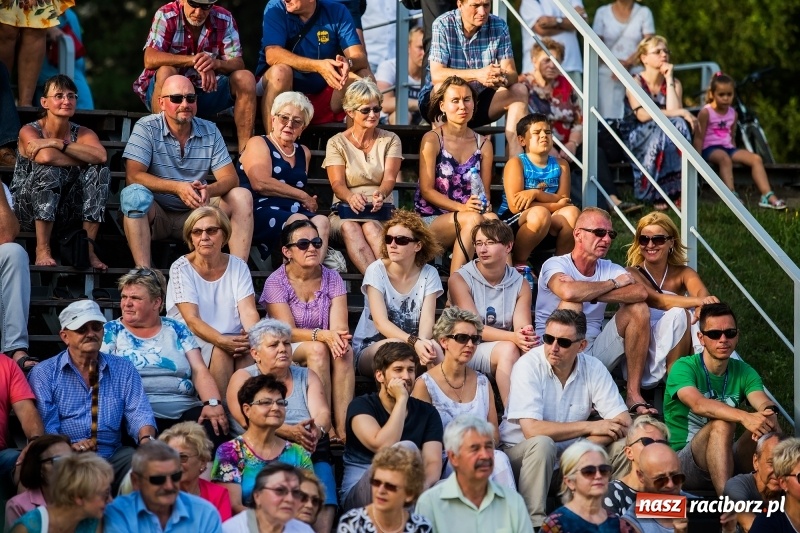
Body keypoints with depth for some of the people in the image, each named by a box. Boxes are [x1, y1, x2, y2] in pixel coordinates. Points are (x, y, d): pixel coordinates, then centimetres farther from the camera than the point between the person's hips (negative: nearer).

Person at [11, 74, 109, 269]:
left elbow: (101, 156, -22)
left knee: (100, 171, -17)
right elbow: (45, 157, -31)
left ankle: (88, 249, -21)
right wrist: (85, 160, -18)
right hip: (28, 209, -4)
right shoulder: (29, 131, -9)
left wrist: (58, 143, -25)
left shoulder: (82, 134, 2)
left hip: (64, 212, 4)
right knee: (49, 170, -31)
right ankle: (42, 249, -30)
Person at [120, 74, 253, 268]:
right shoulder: (147, 128, -8)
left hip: (194, 214, 4)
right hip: (155, 214, -4)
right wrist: (178, 188, -30)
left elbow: (229, 178, -3)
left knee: (242, 197, -13)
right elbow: (133, 176, -18)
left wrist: (208, 190, -27)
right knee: (135, 195, -33)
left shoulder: (209, 131, 4)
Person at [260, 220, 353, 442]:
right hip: (287, 354, -3)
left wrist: (339, 337, -36)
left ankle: (343, 427, -37)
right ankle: (325, 429, -35)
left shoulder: (332, 279, 0)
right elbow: (289, 332, -18)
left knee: (344, 350, -30)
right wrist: (322, 335, -36)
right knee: (317, 350, -34)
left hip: (325, 348, 3)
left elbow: (339, 327, -11)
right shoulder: (276, 282, -8)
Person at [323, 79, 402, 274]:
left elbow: (389, 178, -3)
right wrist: (351, 197, -29)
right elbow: (337, 184, -4)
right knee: (349, 227, -37)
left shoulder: (390, 140, 13)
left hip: (380, 209, 1)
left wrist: (380, 194, -28)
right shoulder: (336, 143, 10)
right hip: (345, 210, -1)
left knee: (371, 227, -36)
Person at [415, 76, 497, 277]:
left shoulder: (483, 144, 13)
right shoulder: (432, 140, -1)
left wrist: (483, 205, -13)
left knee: (491, 219, -32)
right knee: (473, 219, -34)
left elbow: (485, 193, 12)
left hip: (468, 216, 3)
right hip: (431, 219, -3)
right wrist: (462, 207, -19)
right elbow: (427, 190, -6)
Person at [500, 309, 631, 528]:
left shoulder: (593, 368, -5)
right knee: (542, 444, -35)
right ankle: (533, 523, -27)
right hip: (521, 456, -4)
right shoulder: (529, 365, -17)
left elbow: (624, 422, -8)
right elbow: (532, 430, -27)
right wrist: (590, 427, -19)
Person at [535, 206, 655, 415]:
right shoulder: (555, 265, -6)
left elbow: (641, 293, -14)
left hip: (595, 353, 5)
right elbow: (569, 292, -32)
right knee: (571, 304, -30)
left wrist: (589, 294, -23)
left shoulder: (610, 269, 9)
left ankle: (633, 394, -11)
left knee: (638, 309, -11)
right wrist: (613, 284, -15)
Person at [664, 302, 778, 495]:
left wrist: (769, 413, -41)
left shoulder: (744, 372, 7)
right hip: (681, 462, -4)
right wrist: (744, 417, -47)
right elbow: (698, 404, -30)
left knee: (763, 425, -22)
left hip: (728, 463, 4)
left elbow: (764, 403, -14)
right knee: (722, 423, -33)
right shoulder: (684, 368, -9)